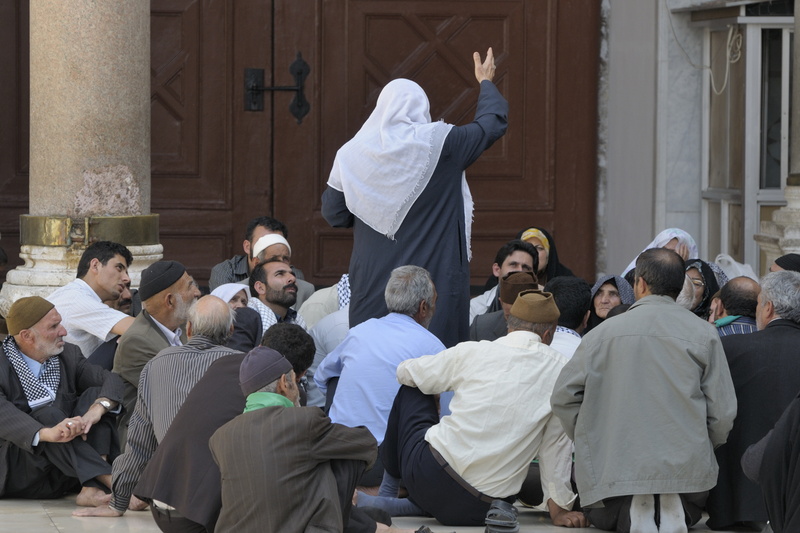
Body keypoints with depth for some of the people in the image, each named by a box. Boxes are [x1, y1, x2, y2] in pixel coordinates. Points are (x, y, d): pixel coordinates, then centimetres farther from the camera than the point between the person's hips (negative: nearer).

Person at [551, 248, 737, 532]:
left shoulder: (603, 332, 1)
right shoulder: (704, 334, 1)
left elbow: (563, 397, 1)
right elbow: (723, 412, 0)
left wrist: (588, 441, 16)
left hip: (615, 466, -1)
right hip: (686, 467, 1)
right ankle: (673, 509, -8)